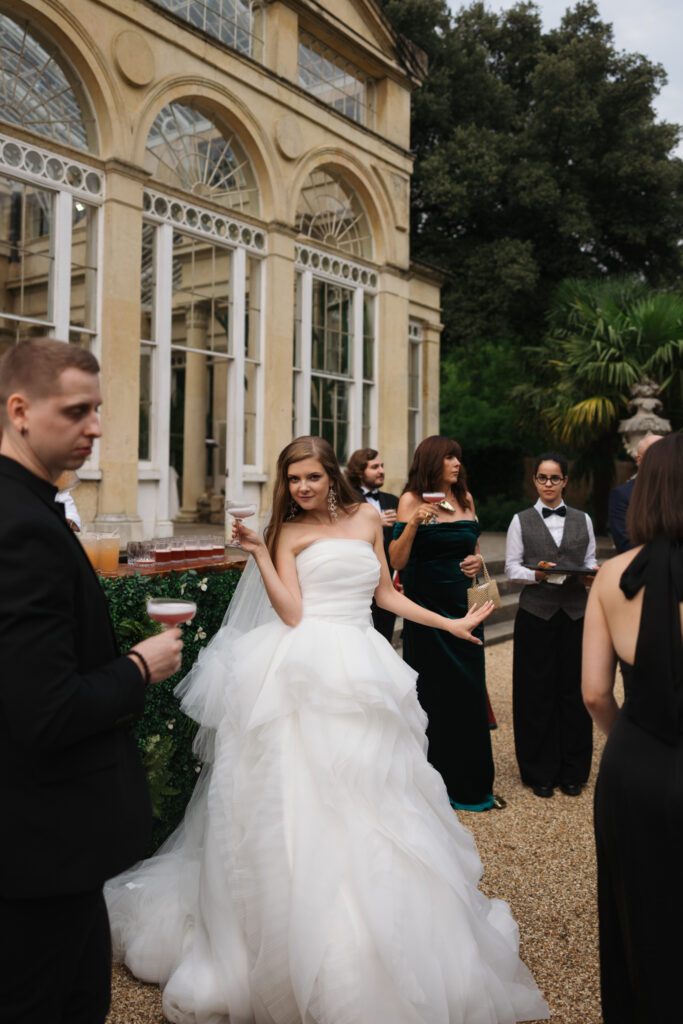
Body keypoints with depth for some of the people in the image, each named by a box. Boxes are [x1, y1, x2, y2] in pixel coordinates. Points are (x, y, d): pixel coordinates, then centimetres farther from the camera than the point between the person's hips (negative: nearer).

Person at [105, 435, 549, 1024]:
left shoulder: (368, 519, 12)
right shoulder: (289, 533, 2)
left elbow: (385, 594, 18)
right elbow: (290, 612, -9)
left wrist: (450, 623, 20)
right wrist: (259, 552, -12)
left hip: (362, 672, 4)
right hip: (305, 672, -3)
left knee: (362, 803, 6)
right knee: (299, 798, -2)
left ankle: (365, 953, 21)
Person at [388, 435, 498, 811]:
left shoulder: (465, 499, 8)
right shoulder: (412, 500, -7)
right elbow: (396, 560, -15)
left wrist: (477, 560, -2)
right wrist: (414, 522, -28)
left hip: (462, 605, 5)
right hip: (426, 610, -5)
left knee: (469, 693, 9)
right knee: (430, 694, 4)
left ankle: (472, 785, 24)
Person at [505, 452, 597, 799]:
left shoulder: (582, 520, 12)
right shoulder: (521, 520, 5)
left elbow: (590, 561, 11)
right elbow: (511, 567, 1)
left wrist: (590, 576, -11)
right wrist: (537, 574, -17)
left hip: (575, 613, 2)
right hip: (536, 613, -1)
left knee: (573, 689, 4)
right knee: (537, 691, 2)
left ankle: (572, 771, 19)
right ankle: (540, 771, 17)